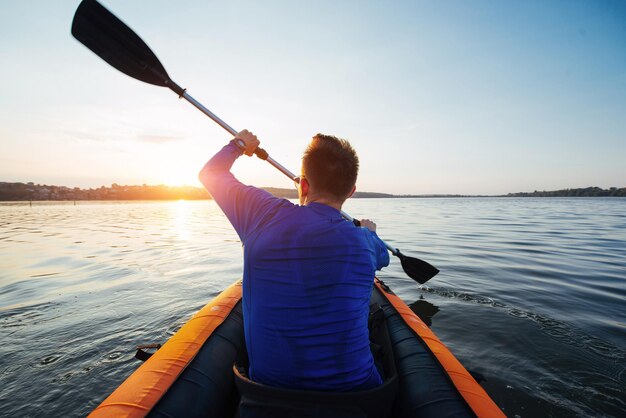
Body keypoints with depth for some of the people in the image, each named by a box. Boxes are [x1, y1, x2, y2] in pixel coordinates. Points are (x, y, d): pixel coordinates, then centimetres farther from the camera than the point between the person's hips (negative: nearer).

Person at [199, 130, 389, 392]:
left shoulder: (264, 214, -16)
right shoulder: (365, 242, -12)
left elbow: (211, 173, 3)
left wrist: (238, 144, 23)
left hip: (269, 382, 1)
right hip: (351, 388, 0)